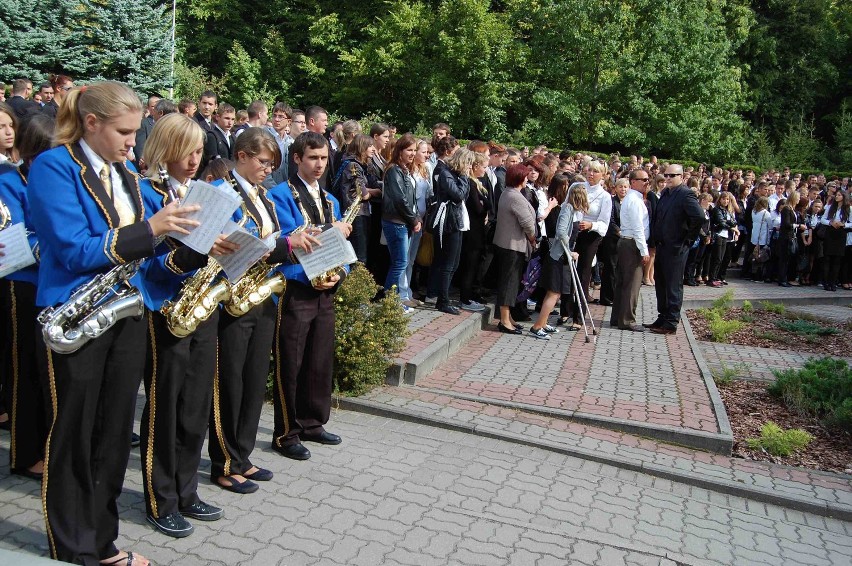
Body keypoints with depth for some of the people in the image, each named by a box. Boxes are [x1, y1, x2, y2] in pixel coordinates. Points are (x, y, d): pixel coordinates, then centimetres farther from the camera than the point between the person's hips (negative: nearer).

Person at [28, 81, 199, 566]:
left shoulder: (124, 173, 12)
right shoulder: (53, 167, -11)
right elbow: (75, 251, -19)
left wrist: (182, 239, -4)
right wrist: (150, 229, -24)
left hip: (127, 314, 7)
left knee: (116, 433, 14)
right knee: (74, 436, 5)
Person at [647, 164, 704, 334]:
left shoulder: (686, 194, -14)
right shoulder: (665, 193, 12)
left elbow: (699, 217, -25)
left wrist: (688, 239, -16)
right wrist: (655, 240, 9)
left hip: (675, 248, -9)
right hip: (661, 246, 9)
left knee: (673, 287, -1)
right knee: (660, 284, 15)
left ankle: (671, 323, 5)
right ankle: (662, 318, 26)